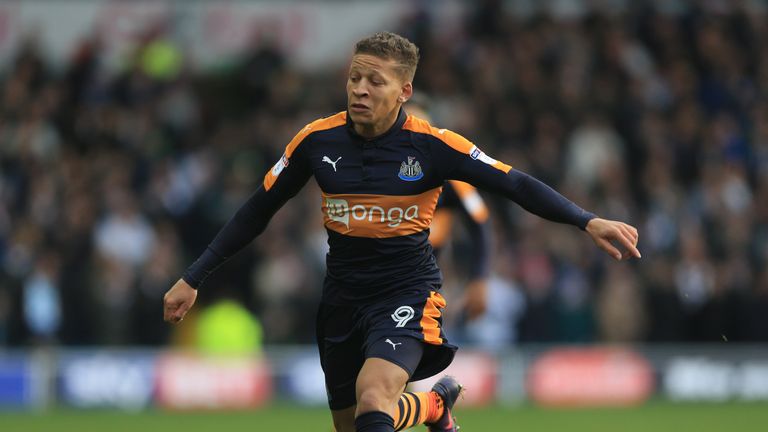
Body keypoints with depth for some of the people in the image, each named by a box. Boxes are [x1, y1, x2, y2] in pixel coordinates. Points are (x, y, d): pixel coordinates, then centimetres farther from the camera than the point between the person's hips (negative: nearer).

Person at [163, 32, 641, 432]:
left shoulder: (432, 145, -13)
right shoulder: (316, 141, -5)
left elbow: (516, 185, -13)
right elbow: (257, 212, 5)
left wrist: (588, 221, -26)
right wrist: (194, 278, 4)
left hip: (407, 292, -4)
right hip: (343, 296, 4)